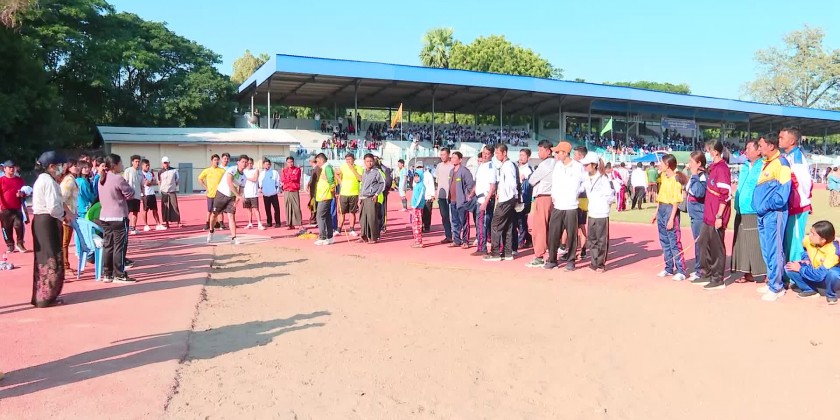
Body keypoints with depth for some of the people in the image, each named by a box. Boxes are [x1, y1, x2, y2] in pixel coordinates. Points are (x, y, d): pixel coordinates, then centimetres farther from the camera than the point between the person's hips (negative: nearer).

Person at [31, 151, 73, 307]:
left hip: (39, 220, 10)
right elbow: (54, 207, -24)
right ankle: (46, 297, 5)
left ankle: (40, 296, 23)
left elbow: (54, 201, 9)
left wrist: (67, 213, 0)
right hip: (48, 222, -10)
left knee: (43, 258, 16)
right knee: (51, 259, -2)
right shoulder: (49, 181, -16)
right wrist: (65, 216, -7)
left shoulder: (41, 180, 16)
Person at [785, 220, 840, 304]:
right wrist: (806, 259, -4)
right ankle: (809, 289, 1)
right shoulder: (808, 240, -13)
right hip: (814, 274, 5)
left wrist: (800, 269, -24)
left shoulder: (833, 251, -30)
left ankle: (831, 295, -10)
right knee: (789, 267, -16)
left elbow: (820, 274, -33)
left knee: (832, 273, -42)